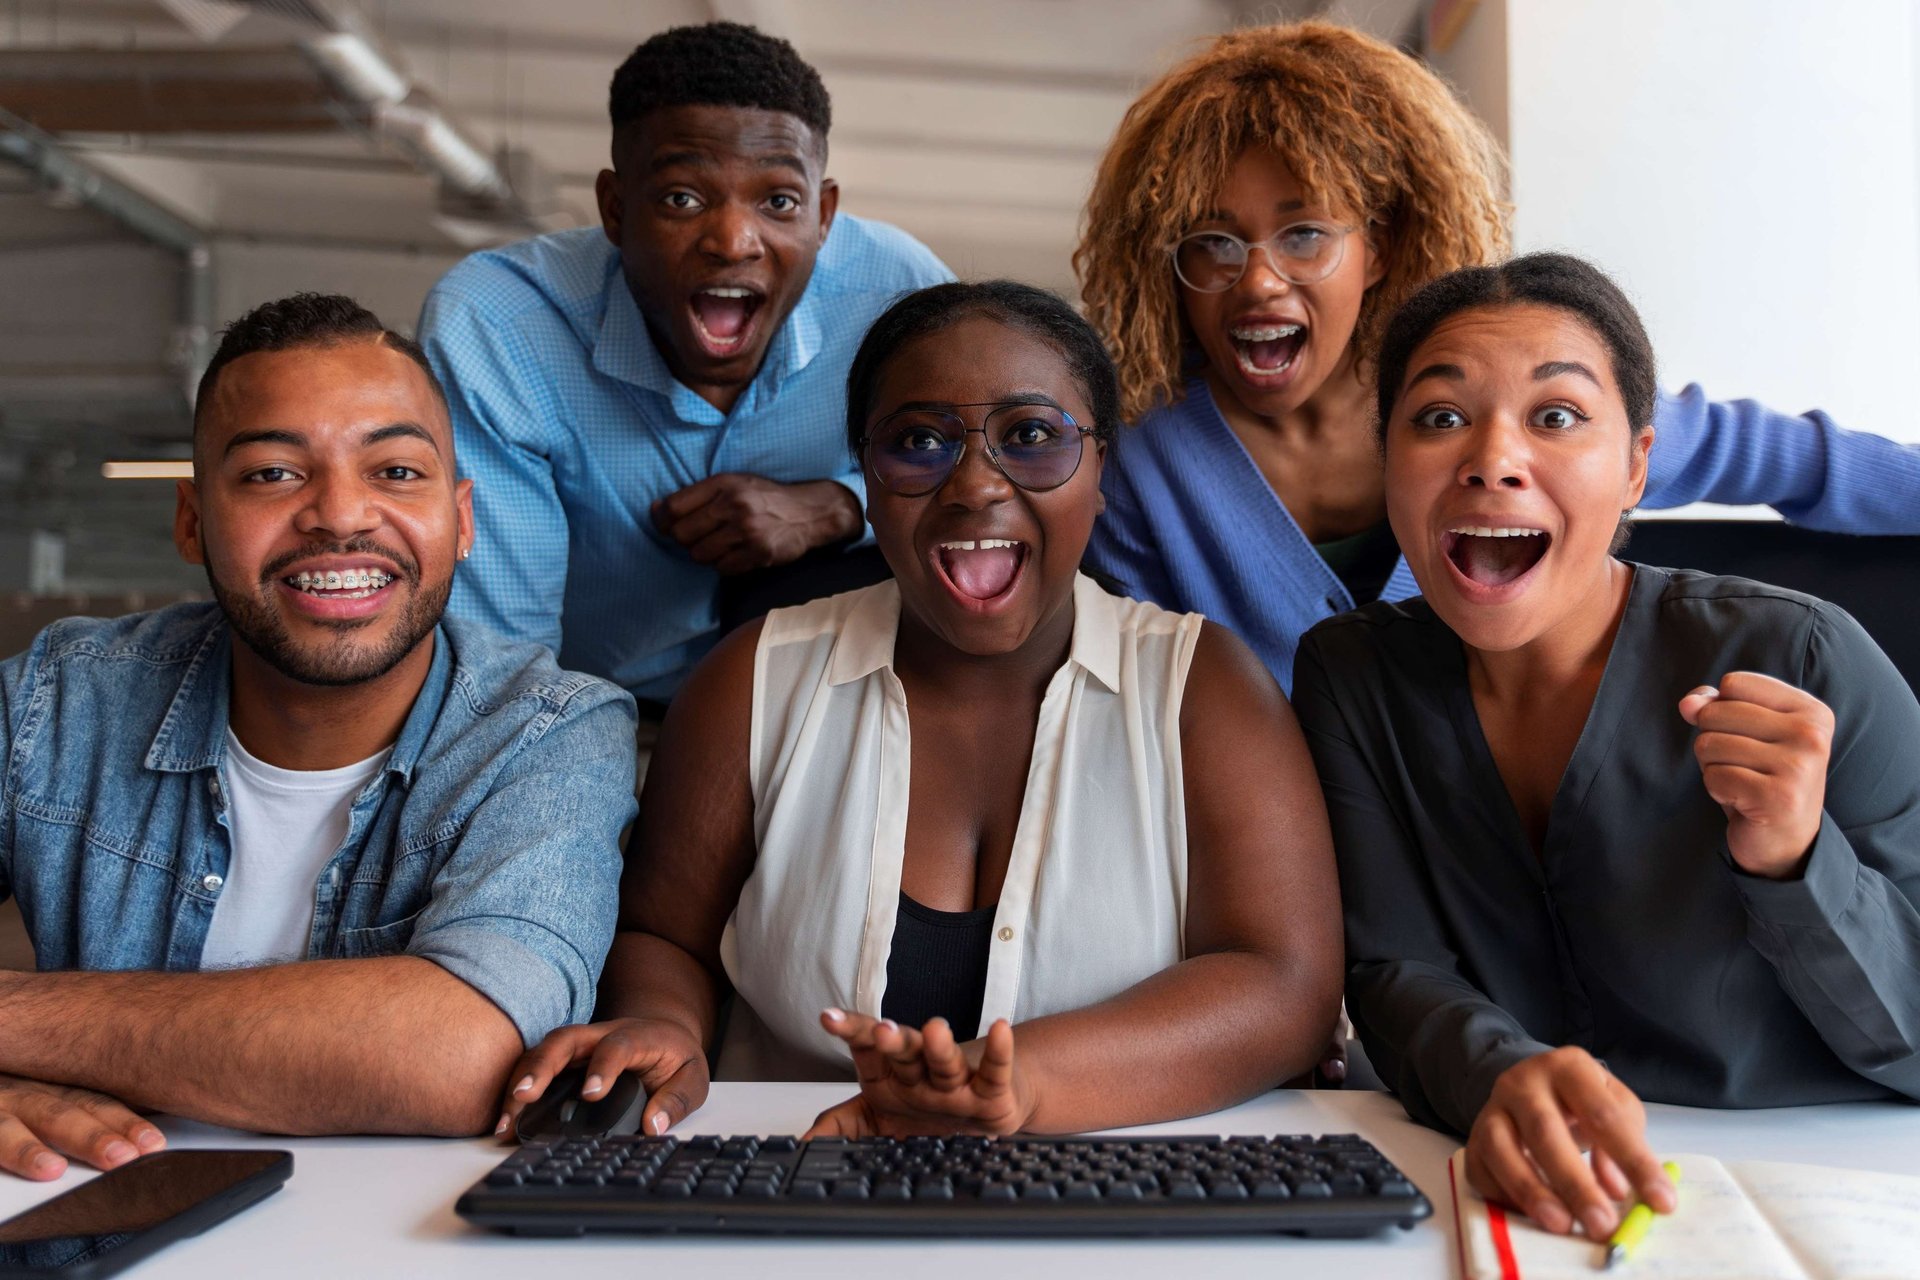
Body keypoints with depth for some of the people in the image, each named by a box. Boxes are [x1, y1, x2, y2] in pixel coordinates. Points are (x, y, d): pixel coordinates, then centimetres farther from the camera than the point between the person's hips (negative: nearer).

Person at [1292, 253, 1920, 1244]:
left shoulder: (1799, 667, -10)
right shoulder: (1352, 675, -1)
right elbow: (1391, 969, -7)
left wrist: (1796, 863, -23)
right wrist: (1494, 1077, -27)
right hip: (1515, 1202, 2)